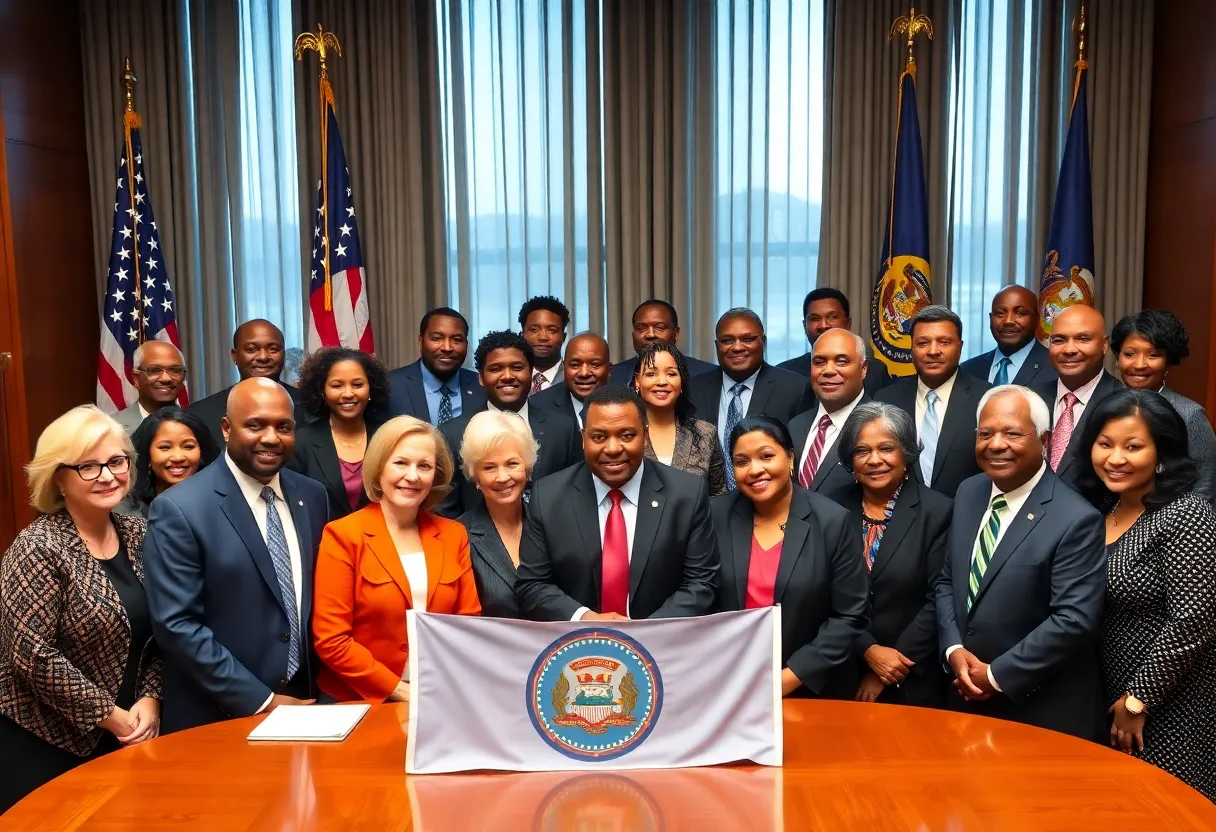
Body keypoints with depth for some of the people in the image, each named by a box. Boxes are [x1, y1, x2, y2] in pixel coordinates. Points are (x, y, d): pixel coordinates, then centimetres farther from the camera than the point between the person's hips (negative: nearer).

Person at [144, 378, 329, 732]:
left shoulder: (312, 496, 2)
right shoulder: (179, 509, -14)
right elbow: (177, 625, -17)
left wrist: (316, 687, 0)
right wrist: (261, 701, -16)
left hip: (301, 706, 5)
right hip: (217, 722, -4)